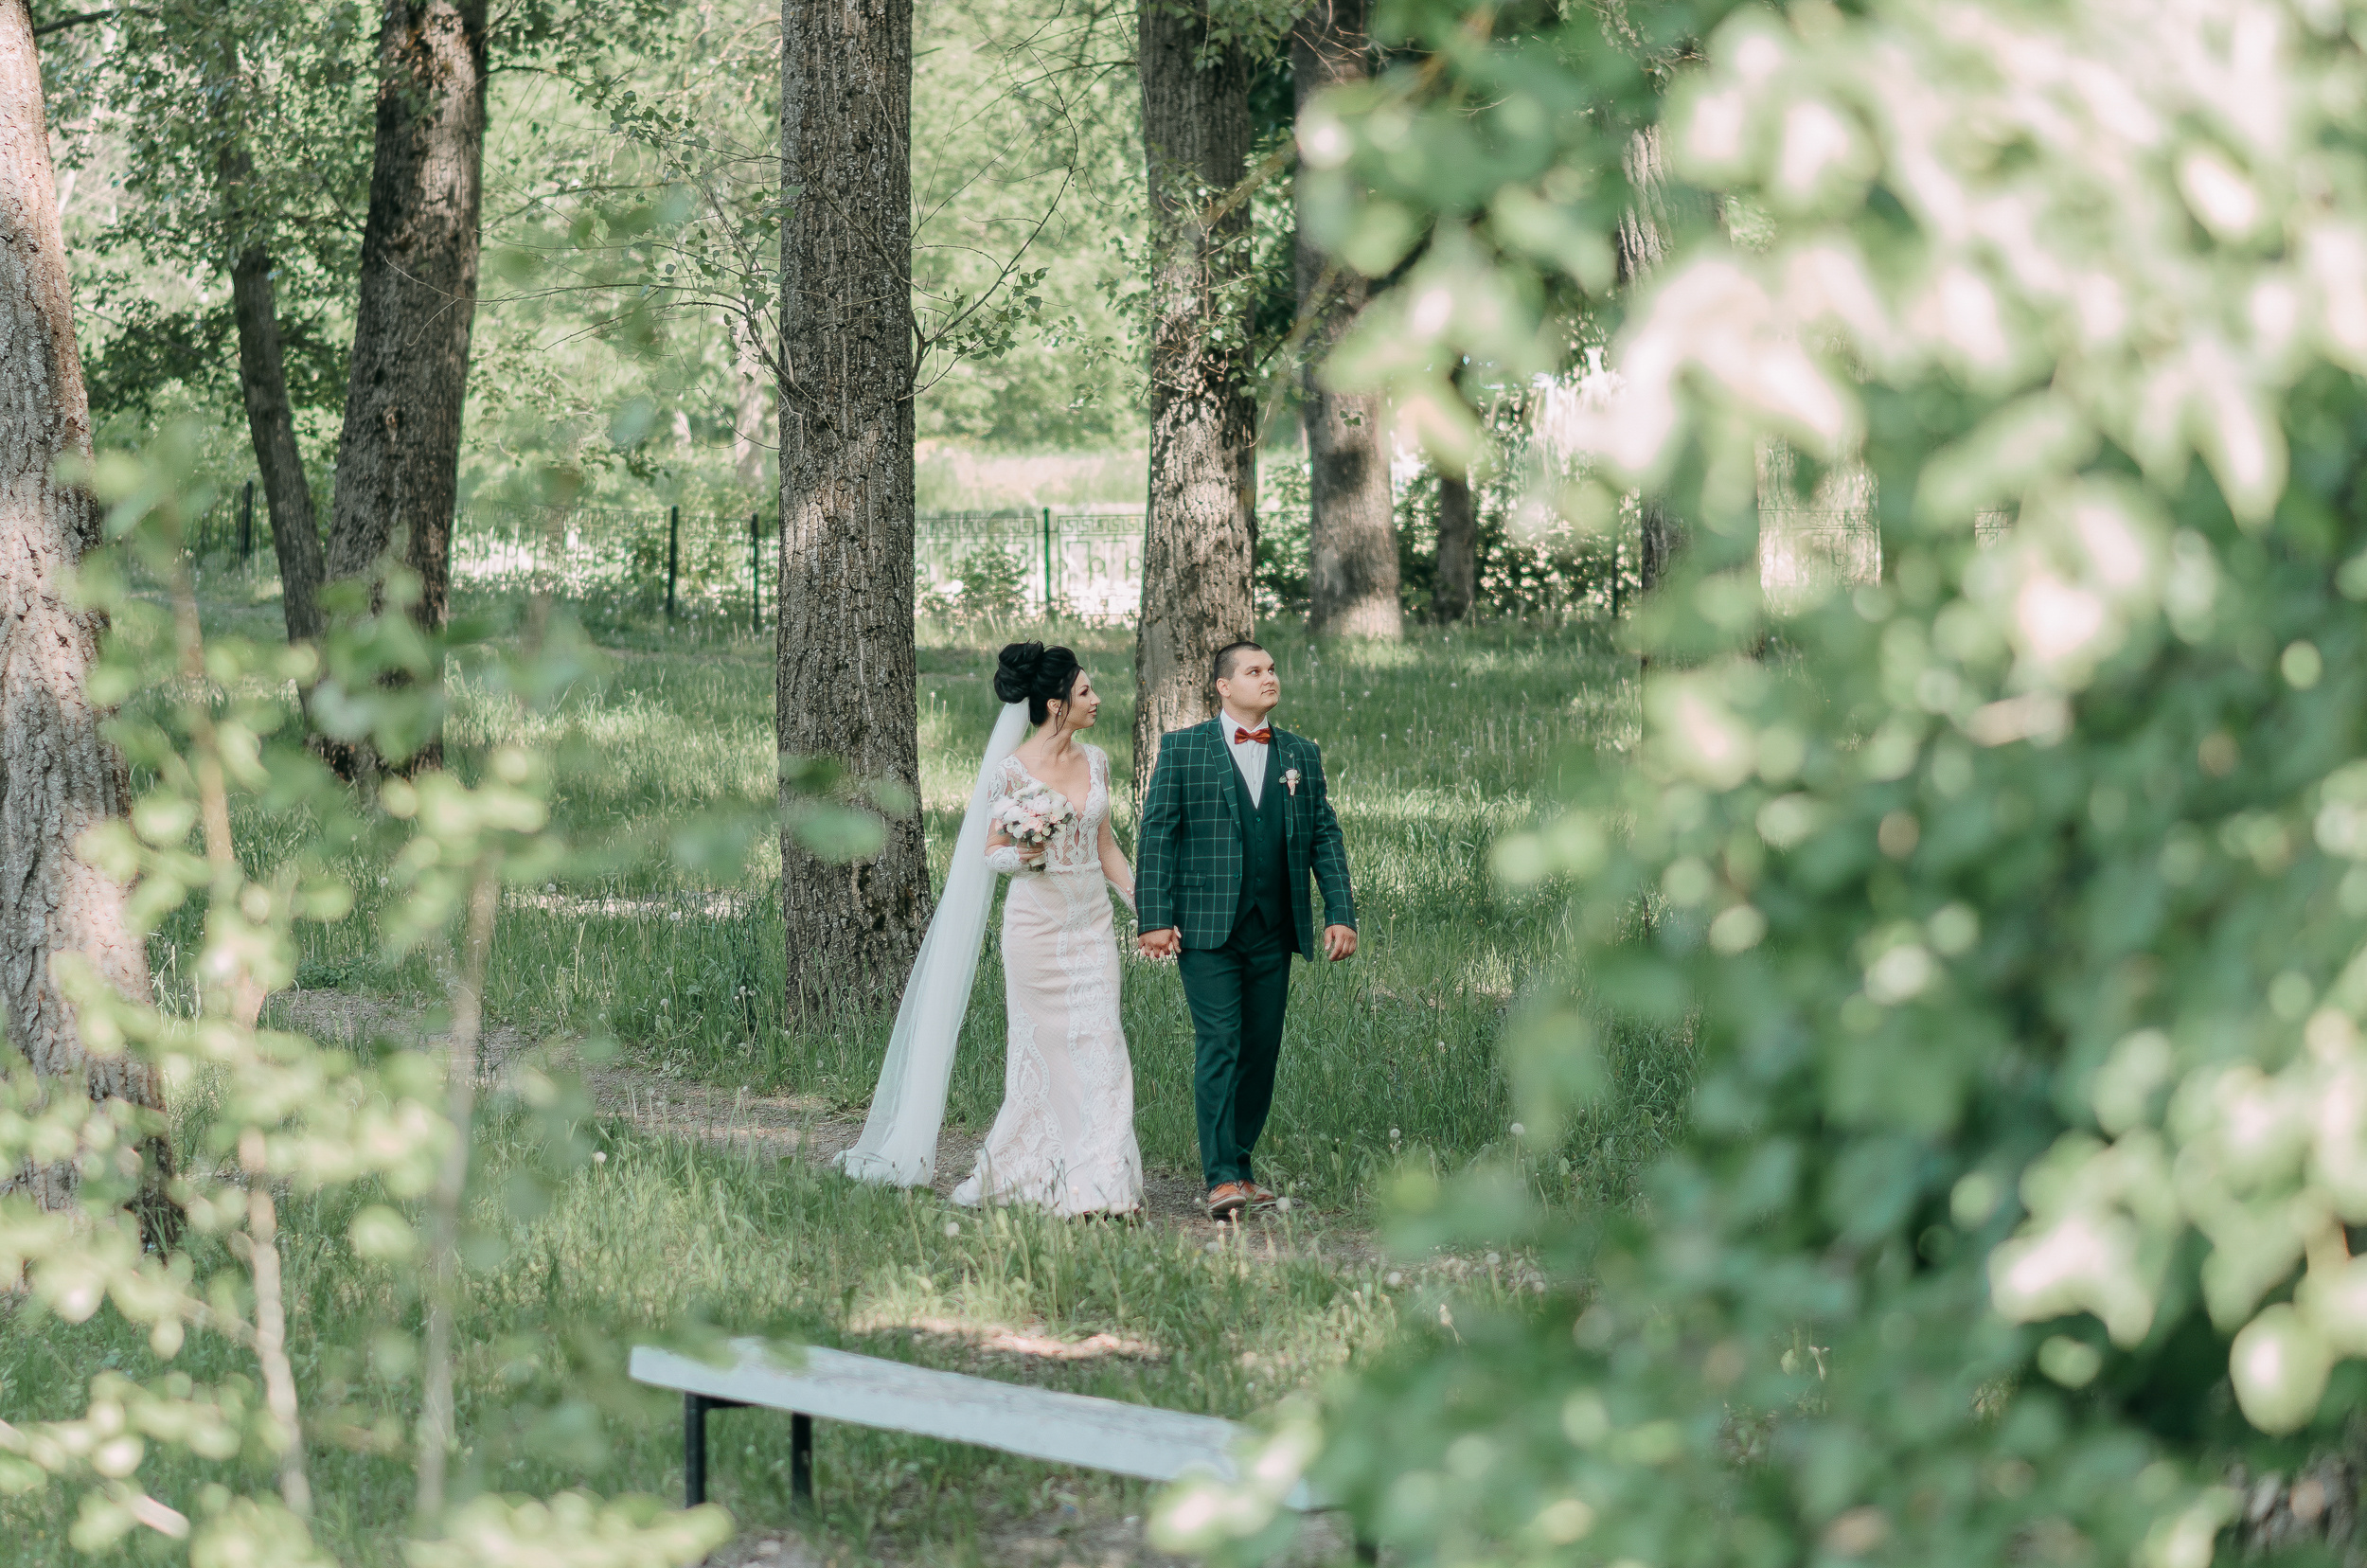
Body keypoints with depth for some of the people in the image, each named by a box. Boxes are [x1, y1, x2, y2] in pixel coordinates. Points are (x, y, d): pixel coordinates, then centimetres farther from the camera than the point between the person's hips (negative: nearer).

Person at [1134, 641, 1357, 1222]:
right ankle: (1220, 1179, -13)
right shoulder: (1182, 749, 2)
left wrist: (1340, 913, 2)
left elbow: (1325, 837, 13)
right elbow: (1156, 835, -1)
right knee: (1219, 1046, -12)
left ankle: (1240, 1168, 16)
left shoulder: (1301, 755, 13)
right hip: (1208, 931, -4)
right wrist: (1155, 919, -9)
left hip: (1274, 933, 4)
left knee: (1261, 1052, 6)